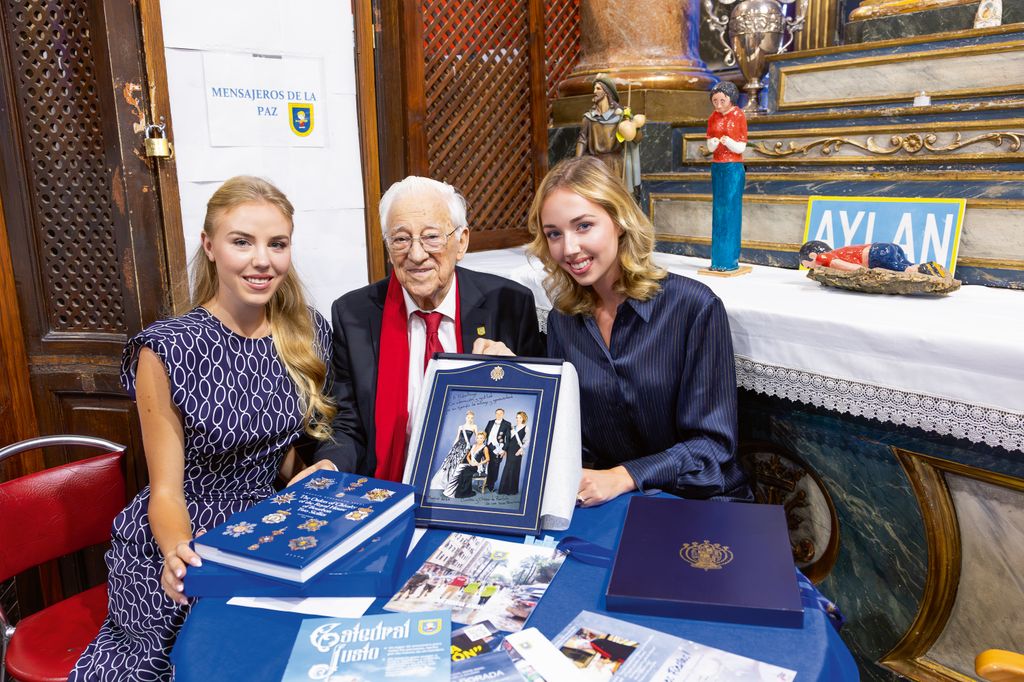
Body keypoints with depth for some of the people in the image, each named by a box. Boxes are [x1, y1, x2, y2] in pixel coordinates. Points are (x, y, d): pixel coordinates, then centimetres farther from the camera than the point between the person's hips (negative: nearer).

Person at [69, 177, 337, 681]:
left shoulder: (308, 335, -2)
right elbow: (166, 491, -10)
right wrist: (177, 551, -30)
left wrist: (320, 471, -9)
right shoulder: (166, 350, -14)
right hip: (182, 555, -3)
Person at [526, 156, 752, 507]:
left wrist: (622, 477, -27)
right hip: (602, 505, 4)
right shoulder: (561, 319, 2)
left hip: (700, 504, -3)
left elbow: (712, 443, -14)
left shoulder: (693, 306, -14)